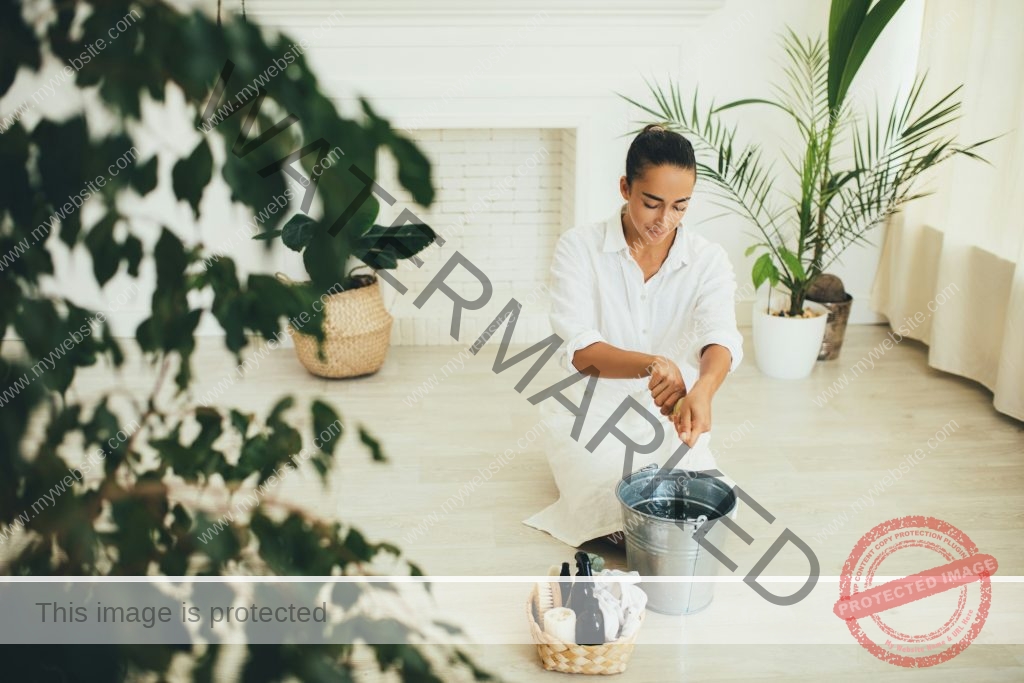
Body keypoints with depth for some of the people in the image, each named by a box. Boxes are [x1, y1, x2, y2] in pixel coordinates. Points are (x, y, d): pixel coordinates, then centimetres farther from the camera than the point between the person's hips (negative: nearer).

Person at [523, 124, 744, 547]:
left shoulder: (708, 259, -7)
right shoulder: (579, 248, -14)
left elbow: (721, 337, -24)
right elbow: (577, 348, -25)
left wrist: (703, 389, -48)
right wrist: (651, 365, -44)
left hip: (668, 419, 2)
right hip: (592, 416, -2)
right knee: (621, 512, -21)